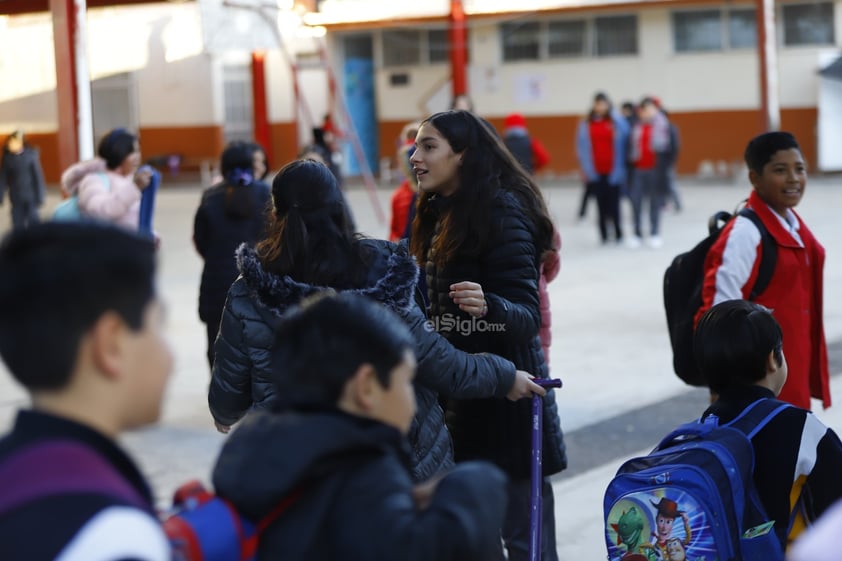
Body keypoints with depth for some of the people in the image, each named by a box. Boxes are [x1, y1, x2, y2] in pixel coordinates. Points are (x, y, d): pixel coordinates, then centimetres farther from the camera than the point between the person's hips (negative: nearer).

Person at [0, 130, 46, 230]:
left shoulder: (31, 155, -10)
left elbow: (38, 176, -7)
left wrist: (40, 196, -7)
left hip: (30, 196, -3)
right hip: (16, 198, 3)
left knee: (33, 222, 0)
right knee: (18, 225, 5)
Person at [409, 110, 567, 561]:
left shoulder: (502, 214, -16)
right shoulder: (441, 213, 10)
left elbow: (528, 316, -23)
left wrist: (486, 307, -41)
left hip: (503, 396, -9)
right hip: (457, 392, 9)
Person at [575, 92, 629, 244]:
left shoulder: (617, 122, -1)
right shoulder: (585, 125, 3)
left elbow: (625, 141, -5)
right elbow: (582, 148, 4)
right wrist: (587, 169, -4)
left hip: (613, 171, -1)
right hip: (596, 172, 1)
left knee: (614, 203, 0)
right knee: (601, 203, 4)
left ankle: (618, 234, 12)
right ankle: (604, 235, 9)